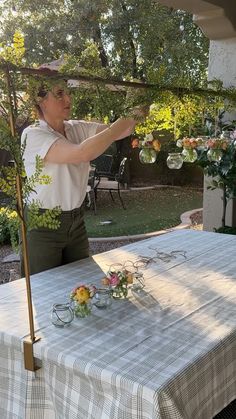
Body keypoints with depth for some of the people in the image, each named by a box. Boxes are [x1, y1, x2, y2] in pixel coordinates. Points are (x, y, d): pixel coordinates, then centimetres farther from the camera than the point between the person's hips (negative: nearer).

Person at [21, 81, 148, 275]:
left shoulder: (78, 128, 3)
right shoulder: (33, 135, -18)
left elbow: (117, 131, -6)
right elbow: (82, 153, -32)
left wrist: (135, 114, -26)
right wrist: (125, 121, -30)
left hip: (76, 221, 6)